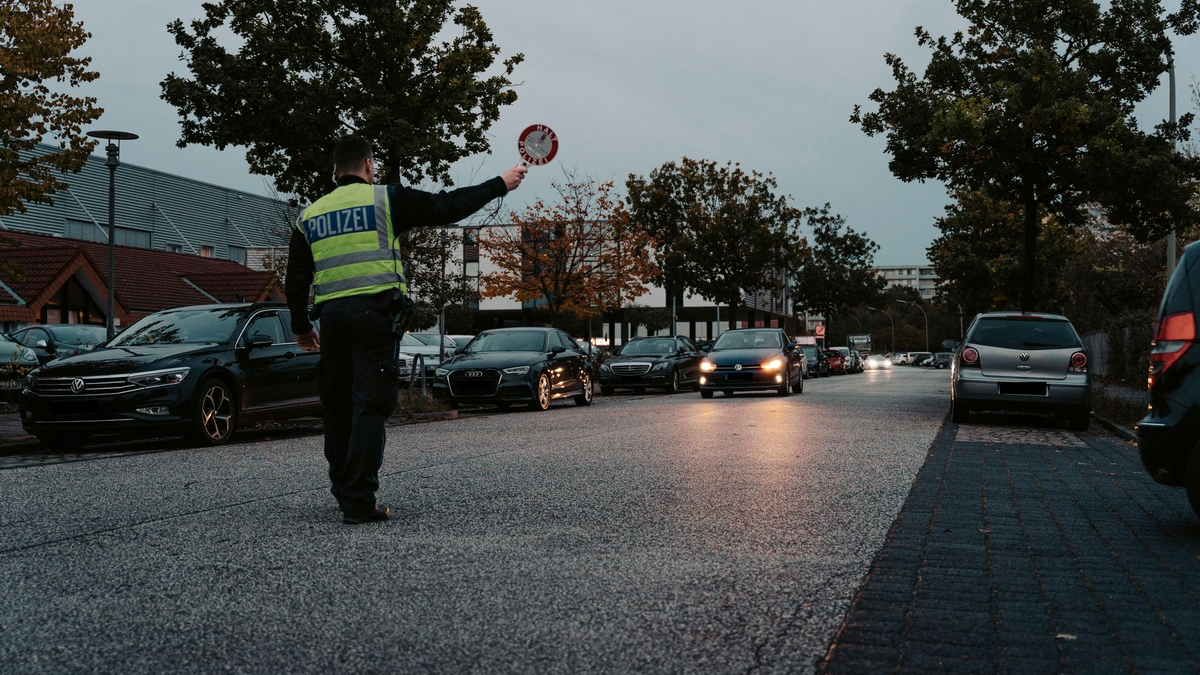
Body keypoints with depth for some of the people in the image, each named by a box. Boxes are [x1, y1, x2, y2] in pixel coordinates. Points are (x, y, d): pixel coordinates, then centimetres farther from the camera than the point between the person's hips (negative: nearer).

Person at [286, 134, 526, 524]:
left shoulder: (309, 215, 15)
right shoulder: (385, 199, 2)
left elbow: (295, 280, 14)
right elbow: (446, 207, 2)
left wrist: (300, 327, 26)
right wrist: (500, 185, 12)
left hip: (330, 315, 5)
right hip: (373, 310, -5)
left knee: (338, 406, 14)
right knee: (370, 405, -5)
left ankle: (343, 491, 25)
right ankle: (359, 502, -10)